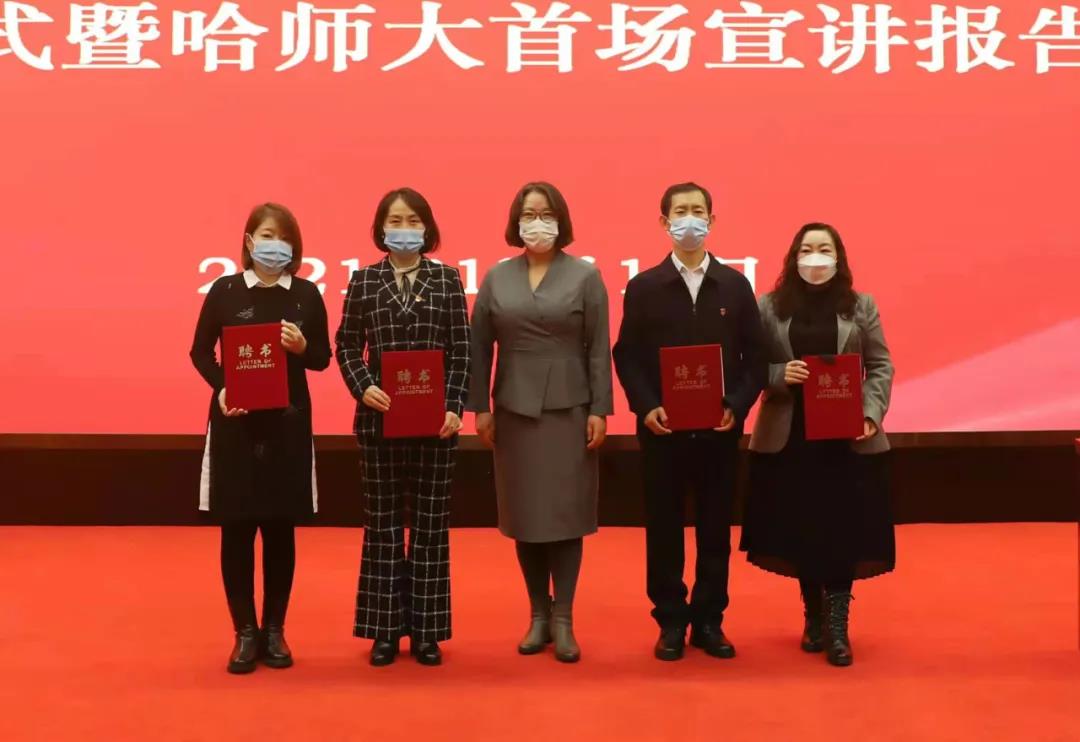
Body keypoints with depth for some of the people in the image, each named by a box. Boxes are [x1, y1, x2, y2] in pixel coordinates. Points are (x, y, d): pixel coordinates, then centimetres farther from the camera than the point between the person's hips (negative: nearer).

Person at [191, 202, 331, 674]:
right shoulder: (224, 290, 1)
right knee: (236, 528, 3)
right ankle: (245, 632, 16)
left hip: (288, 423, 1)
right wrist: (221, 388, -12)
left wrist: (301, 347, -16)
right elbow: (200, 351, 5)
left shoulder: (307, 294, 3)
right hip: (235, 422, -1)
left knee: (281, 528, 7)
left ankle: (274, 630, 20)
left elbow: (323, 358, 5)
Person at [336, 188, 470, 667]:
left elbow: (461, 350, 0)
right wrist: (362, 388, -12)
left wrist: (455, 407, -9)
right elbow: (347, 345, 5)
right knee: (383, 520, 7)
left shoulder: (447, 279, 3)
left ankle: (426, 629, 16)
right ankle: (385, 628, 17)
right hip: (380, 415, 0)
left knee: (431, 520, 6)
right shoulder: (364, 280, 5)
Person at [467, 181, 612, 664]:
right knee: (524, 514, 6)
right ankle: (538, 614, 20)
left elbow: (598, 349, -2)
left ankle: (563, 619, 11)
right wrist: (480, 407, 0)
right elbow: (480, 347, 6)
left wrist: (600, 410, -7)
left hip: (569, 408, -2)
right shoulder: (497, 278, 7)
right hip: (514, 409, 2)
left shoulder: (585, 276, 2)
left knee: (566, 512, 1)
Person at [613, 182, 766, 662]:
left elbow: (754, 356, 3)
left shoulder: (735, 285, 6)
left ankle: (709, 621, 20)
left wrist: (737, 405, -11)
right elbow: (627, 357, -1)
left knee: (716, 526, 8)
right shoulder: (643, 287, 3)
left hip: (719, 428, 1)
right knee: (664, 527, 5)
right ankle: (671, 622, 17)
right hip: (662, 428, -1)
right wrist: (646, 407, -14)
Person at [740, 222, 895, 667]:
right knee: (800, 530, 7)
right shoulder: (770, 306, 3)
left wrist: (871, 414, -11)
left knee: (843, 530, 0)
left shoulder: (861, 306, 5)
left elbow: (880, 366, 3)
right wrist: (780, 374, -18)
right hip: (788, 436, 0)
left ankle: (837, 626, 10)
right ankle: (814, 617, 24)